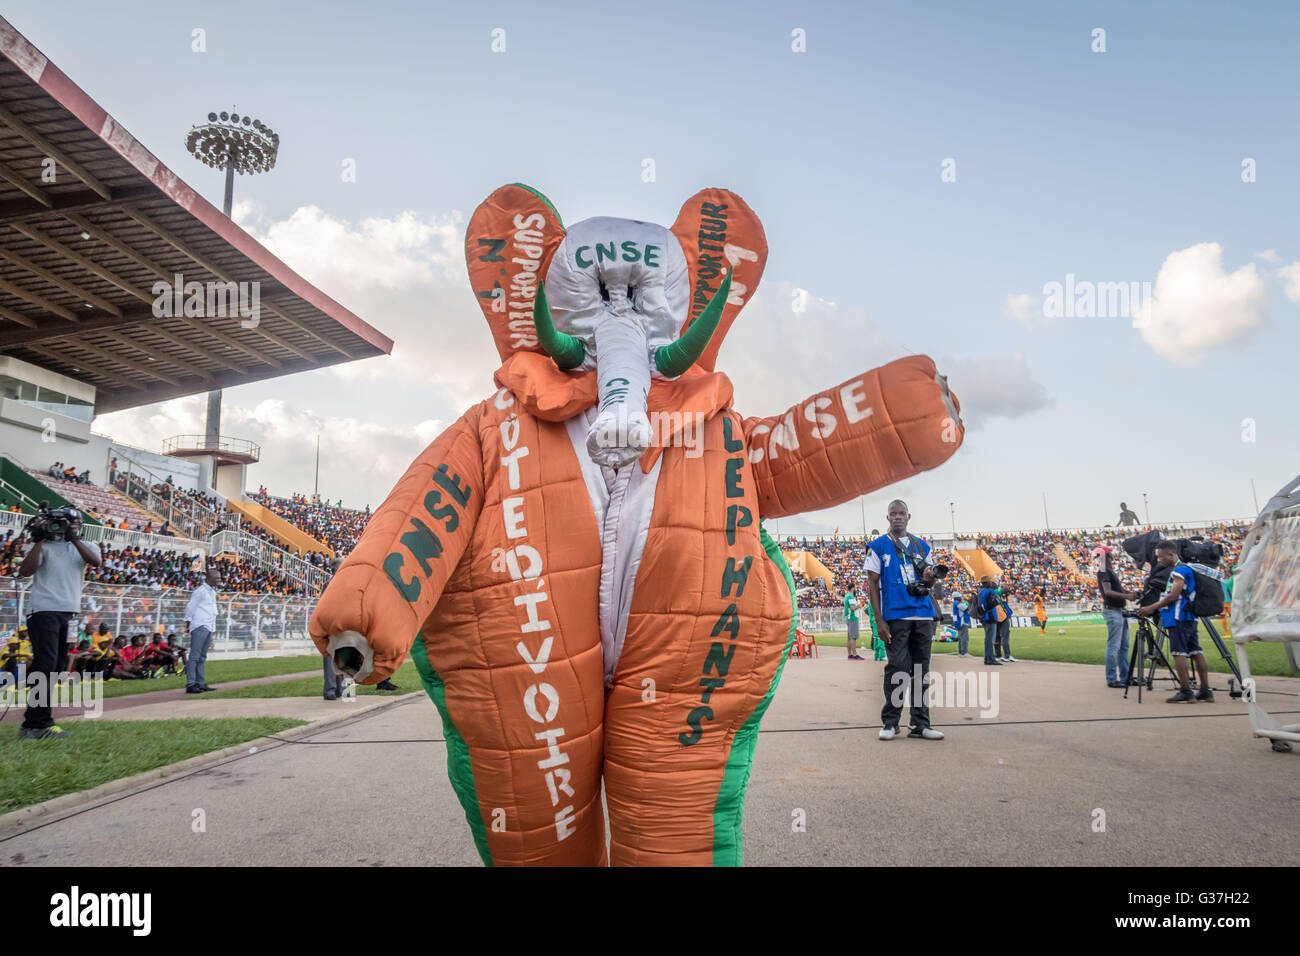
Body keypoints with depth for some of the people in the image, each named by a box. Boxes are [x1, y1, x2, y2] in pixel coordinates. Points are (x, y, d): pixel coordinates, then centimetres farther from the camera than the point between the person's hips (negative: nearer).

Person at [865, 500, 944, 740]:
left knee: (921, 671, 6)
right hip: (895, 616, -4)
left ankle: (921, 724, 12)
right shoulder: (878, 546, 3)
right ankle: (889, 723, 4)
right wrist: (879, 620, -8)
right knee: (897, 669, -5)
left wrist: (928, 579, -5)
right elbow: (872, 583, 0)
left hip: (923, 616, 4)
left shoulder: (921, 546, 15)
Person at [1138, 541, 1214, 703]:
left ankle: (1186, 691, -9)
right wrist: (1154, 607, 21)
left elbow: (1174, 595, -17)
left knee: (1178, 653, -8)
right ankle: (1206, 691, 9)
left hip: (1179, 617, -10)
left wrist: (1152, 607, -12)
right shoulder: (1177, 570, 18)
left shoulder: (1180, 570, -12)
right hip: (1190, 617, 10)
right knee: (1196, 652, 7)